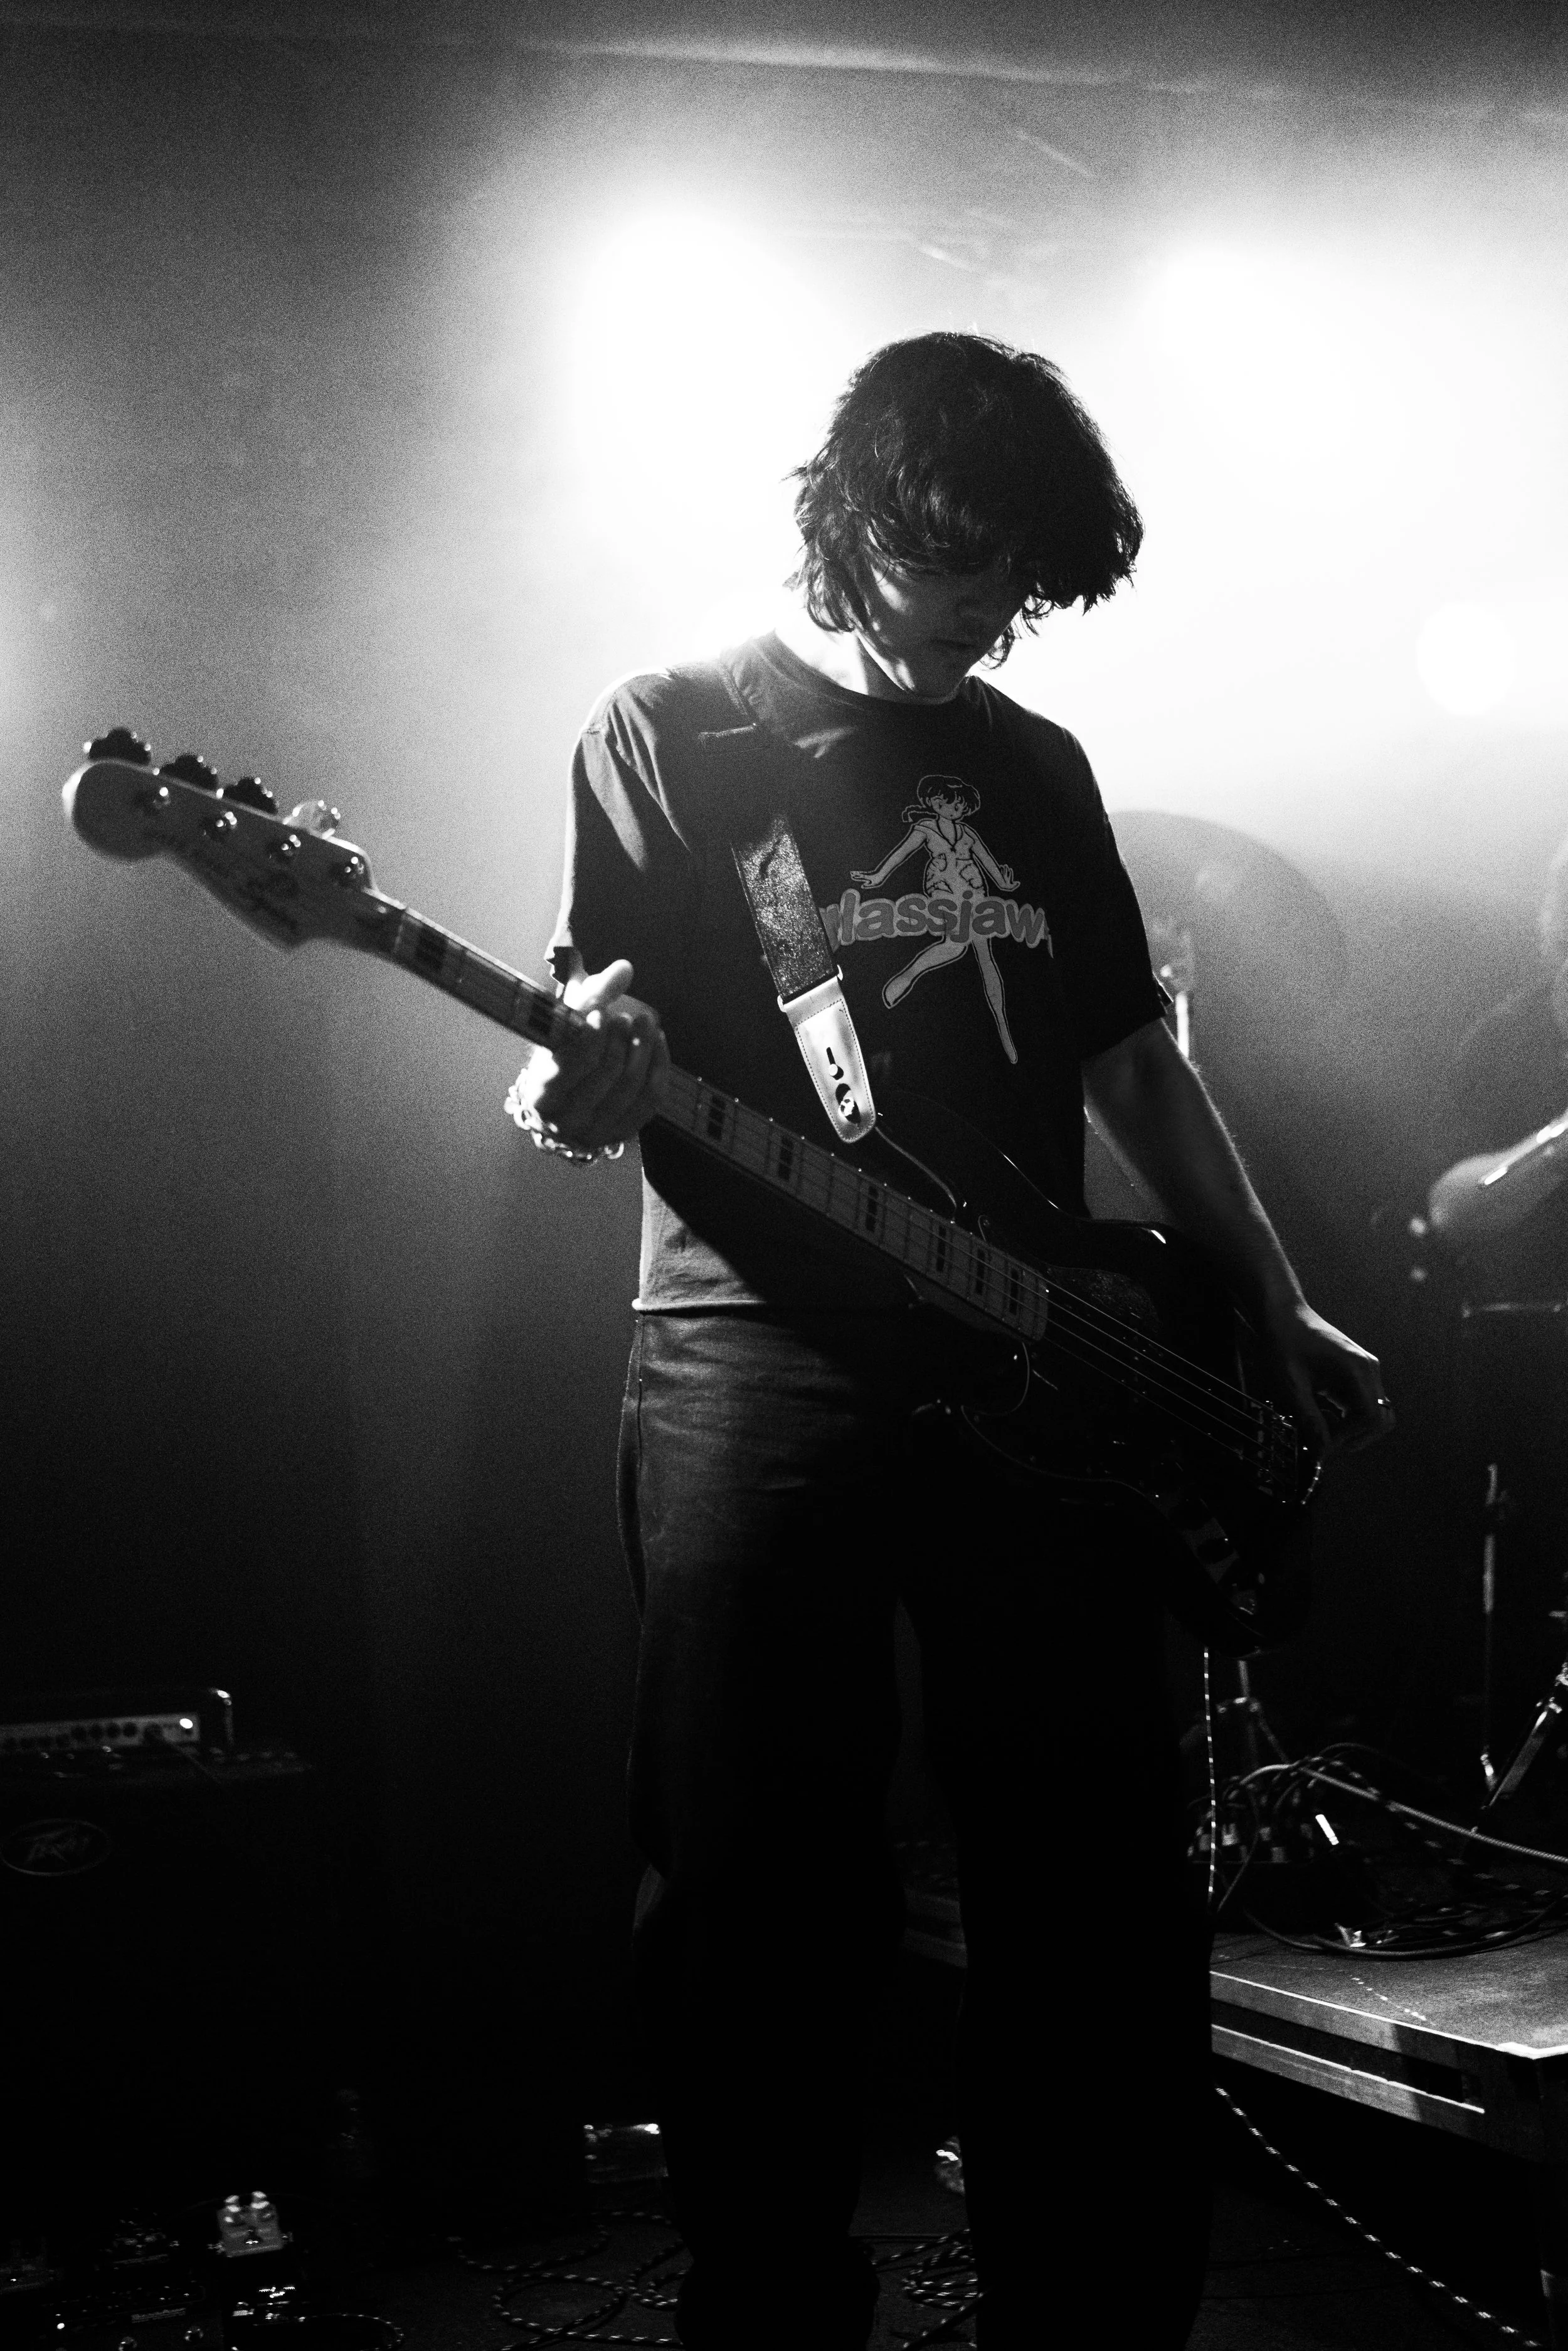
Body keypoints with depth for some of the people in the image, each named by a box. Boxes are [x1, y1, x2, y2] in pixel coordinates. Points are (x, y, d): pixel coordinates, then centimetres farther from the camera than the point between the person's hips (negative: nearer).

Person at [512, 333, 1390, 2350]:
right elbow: (580, 1059, -2)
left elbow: (1134, 1063, 23)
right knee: (760, 1923, -2)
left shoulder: (1035, 767, 18)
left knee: (1102, 1902, 5)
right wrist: (580, 1082, -25)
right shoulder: (675, 731, 3)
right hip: (757, 1369, -4)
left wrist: (1277, 1312, 18)